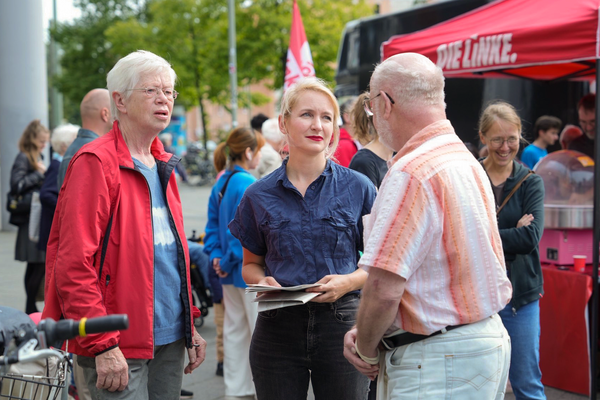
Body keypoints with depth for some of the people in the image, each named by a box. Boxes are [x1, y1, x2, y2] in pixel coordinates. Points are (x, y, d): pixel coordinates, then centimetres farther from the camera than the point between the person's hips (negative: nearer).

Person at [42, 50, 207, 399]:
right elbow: (73, 263, -17)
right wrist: (102, 345, -21)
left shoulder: (162, 165, 15)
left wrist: (189, 325, 16)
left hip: (169, 343, 8)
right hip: (119, 350, -8)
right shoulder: (96, 163, -10)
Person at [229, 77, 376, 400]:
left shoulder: (358, 188, 2)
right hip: (278, 327, 1)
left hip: (341, 324, -1)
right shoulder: (259, 196, 5)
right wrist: (262, 281, -7)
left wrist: (347, 281, -14)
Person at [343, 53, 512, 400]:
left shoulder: (412, 173, -19)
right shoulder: (467, 161, 13)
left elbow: (384, 288, -23)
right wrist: (365, 332, 8)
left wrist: (366, 352, -5)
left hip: (437, 363, -10)